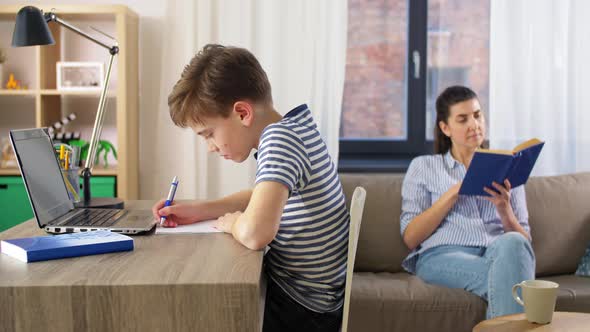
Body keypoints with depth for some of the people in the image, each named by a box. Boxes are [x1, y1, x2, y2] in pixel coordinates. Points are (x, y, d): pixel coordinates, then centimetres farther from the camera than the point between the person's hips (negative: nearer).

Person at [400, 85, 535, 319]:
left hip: (499, 254, 3)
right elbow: (410, 237, 6)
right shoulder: (423, 166, 17)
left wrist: (504, 209, -5)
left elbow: (524, 239, 16)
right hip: (443, 256, -3)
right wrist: (454, 193, -4)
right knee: (507, 282, -37)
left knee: (512, 244, -36)